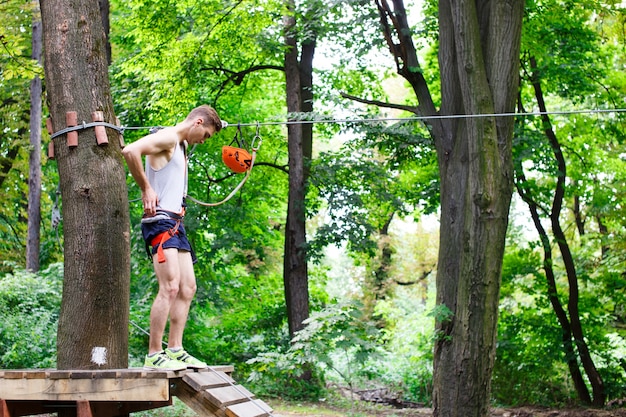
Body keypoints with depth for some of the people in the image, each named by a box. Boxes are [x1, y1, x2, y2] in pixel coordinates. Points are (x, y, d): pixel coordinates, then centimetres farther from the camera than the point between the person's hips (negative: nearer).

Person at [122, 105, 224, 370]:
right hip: (160, 221, -10)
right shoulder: (167, 138, -8)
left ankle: (175, 350, 11)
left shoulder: (182, 147, 23)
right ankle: (154, 355, -16)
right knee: (170, 287, -17)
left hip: (176, 223, 10)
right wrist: (146, 189, -17)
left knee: (187, 288, 8)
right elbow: (130, 151, -24)